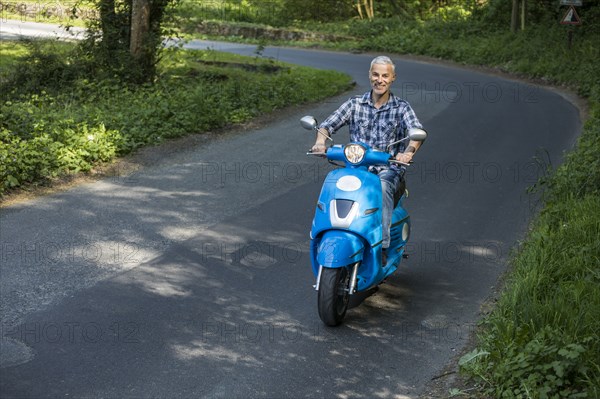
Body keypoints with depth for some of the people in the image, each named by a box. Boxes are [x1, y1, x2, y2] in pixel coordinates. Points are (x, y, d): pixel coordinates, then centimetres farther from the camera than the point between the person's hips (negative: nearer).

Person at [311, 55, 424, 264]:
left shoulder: (401, 107, 5)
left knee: (382, 187, -37)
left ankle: (382, 246, -39)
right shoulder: (355, 104, 11)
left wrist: (408, 151, -35)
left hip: (389, 169, -2)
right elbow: (328, 124, 6)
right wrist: (320, 141, -18)